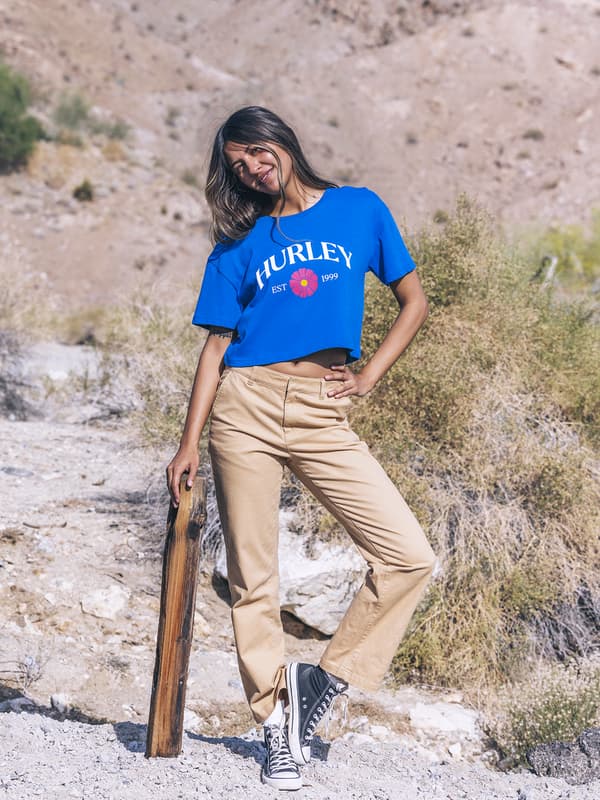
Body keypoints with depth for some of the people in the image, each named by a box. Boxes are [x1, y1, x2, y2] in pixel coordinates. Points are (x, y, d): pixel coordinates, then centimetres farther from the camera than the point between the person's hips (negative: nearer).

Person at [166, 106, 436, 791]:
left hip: (323, 413, 0)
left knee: (409, 556, -11)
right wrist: (189, 444, 3)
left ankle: (324, 681, 5)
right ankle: (277, 721, 16)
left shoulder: (360, 210, 10)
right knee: (252, 579, 0)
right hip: (246, 407, 0)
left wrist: (369, 376, 1)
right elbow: (216, 347, 9)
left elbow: (413, 302, 13)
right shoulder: (240, 242, 10)